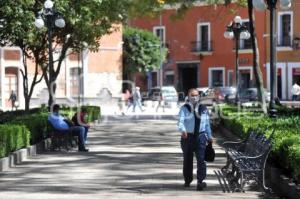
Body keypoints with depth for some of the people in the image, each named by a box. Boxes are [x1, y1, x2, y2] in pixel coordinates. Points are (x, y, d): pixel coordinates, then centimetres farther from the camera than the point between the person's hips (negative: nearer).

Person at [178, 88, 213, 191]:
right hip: (187, 136, -1)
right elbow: (180, 121, -13)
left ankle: (200, 181, -15)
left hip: (200, 136, 1)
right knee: (187, 159, 10)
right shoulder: (184, 108, -1)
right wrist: (183, 130, -33)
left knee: (201, 159, -13)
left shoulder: (203, 109, 9)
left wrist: (209, 136, 17)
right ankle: (187, 180, 27)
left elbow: (207, 123, 16)